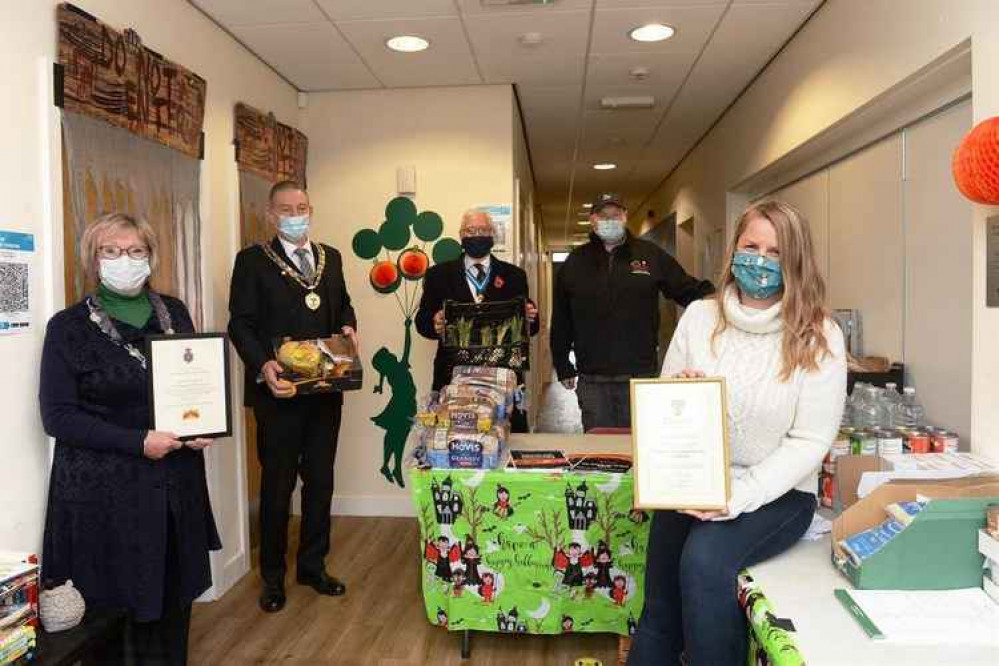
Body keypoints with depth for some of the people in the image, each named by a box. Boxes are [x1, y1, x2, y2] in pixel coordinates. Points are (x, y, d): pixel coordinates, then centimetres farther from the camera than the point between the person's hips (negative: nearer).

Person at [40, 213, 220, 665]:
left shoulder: (174, 312, 7)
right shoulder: (68, 326, -4)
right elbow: (57, 415, -8)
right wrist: (137, 441, -17)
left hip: (176, 482, 4)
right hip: (104, 488, -3)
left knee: (174, 599, 9)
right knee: (112, 605, 5)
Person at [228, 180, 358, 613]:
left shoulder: (330, 257, 11)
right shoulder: (253, 261, -4)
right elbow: (240, 323, -9)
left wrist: (348, 326, -2)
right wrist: (263, 365, -24)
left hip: (326, 389, 5)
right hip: (279, 390, -5)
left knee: (320, 480, 15)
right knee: (277, 485, 8)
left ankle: (312, 565, 32)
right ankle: (273, 576, 25)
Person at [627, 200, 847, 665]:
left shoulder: (819, 337, -7)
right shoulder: (699, 317, 2)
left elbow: (809, 442, -10)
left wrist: (738, 497, -20)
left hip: (777, 494, -3)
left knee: (704, 560, -29)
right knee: (660, 616, -3)